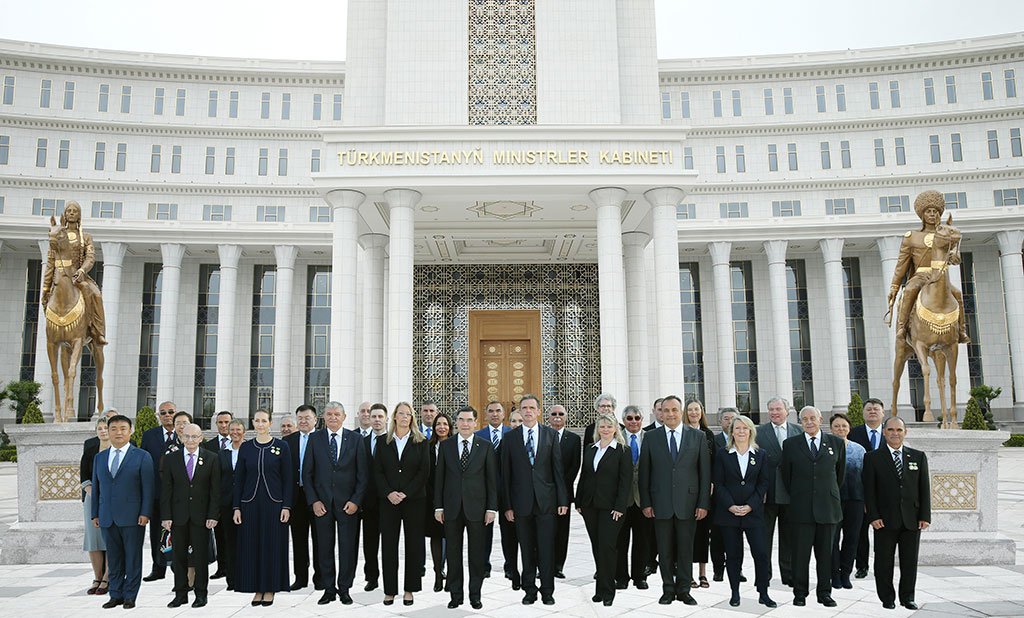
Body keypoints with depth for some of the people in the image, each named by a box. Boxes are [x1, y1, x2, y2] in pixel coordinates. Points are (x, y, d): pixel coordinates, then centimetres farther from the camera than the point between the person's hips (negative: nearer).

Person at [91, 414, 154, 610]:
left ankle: (130, 596, 11)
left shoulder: (142, 456, 0)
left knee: (133, 558, 2)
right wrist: (95, 514, 9)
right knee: (113, 559, 10)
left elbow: (148, 488, -3)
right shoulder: (99, 457, 13)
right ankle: (116, 595, 19)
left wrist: (145, 513, -11)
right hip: (107, 518, 4)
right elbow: (96, 488, 15)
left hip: (132, 518, -4)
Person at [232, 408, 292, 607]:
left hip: (274, 503, -2)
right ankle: (257, 589, 16)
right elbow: (239, 479, 7)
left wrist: (286, 506, -8)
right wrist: (236, 507, 1)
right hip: (250, 504, 2)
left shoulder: (282, 446, -2)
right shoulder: (245, 447, 5)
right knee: (252, 546, 5)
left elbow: (288, 478, -2)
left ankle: (270, 589, 14)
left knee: (272, 546, 2)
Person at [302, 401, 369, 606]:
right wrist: (313, 500, -5)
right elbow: (307, 472, 3)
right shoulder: (314, 438, 4)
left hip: (348, 502, -1)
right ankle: (328, 589, 18)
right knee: (325, 548, 7)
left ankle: (344, 589, 17)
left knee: (348, 548, 4)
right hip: (321, 502, 1)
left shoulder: (355, 439, 2)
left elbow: (363, 473, 1)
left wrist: (356, 500, -7)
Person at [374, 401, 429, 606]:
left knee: (413, 544, 2)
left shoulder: (420, 442, 3)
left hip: (414, 499, -1)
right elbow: (377, 471, 4)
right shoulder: (384, 442, 8)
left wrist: (405, 493, -12)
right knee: (388, 544, 2)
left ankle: (409, 589, 12)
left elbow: (424, 470, -3)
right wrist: (388, 493, -10)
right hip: (388, 500, 1)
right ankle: (389, 590, 10)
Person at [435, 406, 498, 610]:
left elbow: (492, 478, 0)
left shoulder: (486, 446, 1)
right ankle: (456, 594, 19)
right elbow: (439, 477, 6)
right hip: (451, 507, 1)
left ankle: (475, 595, 18)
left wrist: (492, 507, -5)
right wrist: (438, 506, 1)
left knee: (477, 553, 6)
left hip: (476, 507, -1)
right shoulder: (446, 446, 5)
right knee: (453, 553, 8)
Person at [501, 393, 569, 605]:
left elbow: (558, 469, 3)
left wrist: (563, 499, -1)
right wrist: (507, 504, -2)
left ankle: (547, 591, 15)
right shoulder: (510, 437, 3)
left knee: (546, 548, 2)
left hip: (546, 500, 0)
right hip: (521, 501, 0)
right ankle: (529, 590, 20)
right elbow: (506, 473, 3)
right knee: (526, 549, 8)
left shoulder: (551, 435, 4)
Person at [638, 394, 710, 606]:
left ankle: (684, 590, 21)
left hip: (688, 503, 0)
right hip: (661, 504, 0)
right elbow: (644, 473, 3)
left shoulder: (698, 437, 3)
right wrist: (645, 503, -2)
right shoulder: (650, 437, 3)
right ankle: (668, 590, 20)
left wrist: (703, 503, -3)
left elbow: (705, 473, 2)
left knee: (686, 550, 8)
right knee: (665, 550, 8)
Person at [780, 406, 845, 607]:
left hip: (828, 507, 1)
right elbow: (785, 474, 11)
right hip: (801, 508, -1)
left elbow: (840, 473, 17)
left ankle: (824, 592, 18)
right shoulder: (790, 444, 4)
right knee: (800, 552, 1)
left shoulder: (836, 443, 7)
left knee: (826, 553, 7)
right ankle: (800, 593, 10)